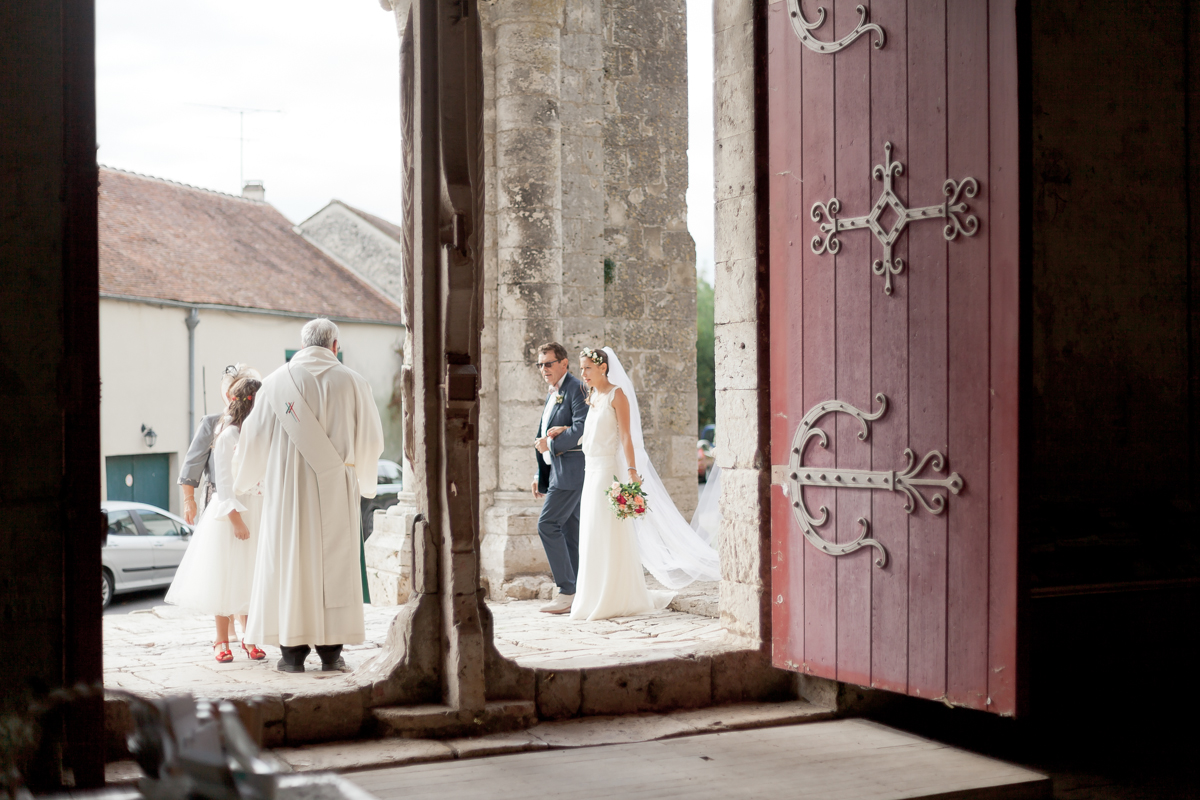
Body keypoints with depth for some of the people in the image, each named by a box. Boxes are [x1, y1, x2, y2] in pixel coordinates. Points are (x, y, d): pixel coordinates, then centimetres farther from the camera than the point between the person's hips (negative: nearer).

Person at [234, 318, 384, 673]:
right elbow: (371, 438, 3)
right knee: (334, 564, 5)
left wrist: (243, 478, 21)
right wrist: (364, 479, 22)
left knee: (290, 563, 4)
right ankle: (330, 651, 5)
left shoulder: (277, 381, 0)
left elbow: (255, 435, 2)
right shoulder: (352, 382, -1)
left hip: (288, 487, 0)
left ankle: (293, 652, 3)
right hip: (335, 489, 0)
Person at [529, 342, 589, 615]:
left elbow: (581, 429, -21)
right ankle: (578, 593, 10)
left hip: (571, 469, -10)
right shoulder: (551, 394, 20)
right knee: (570, 531, 8)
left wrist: (551, 444, -16)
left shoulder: (576, 389, -10)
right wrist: (540, 475, 20)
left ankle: (568, 591, -11)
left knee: (548, 524, -14)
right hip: (557, 470, 10)